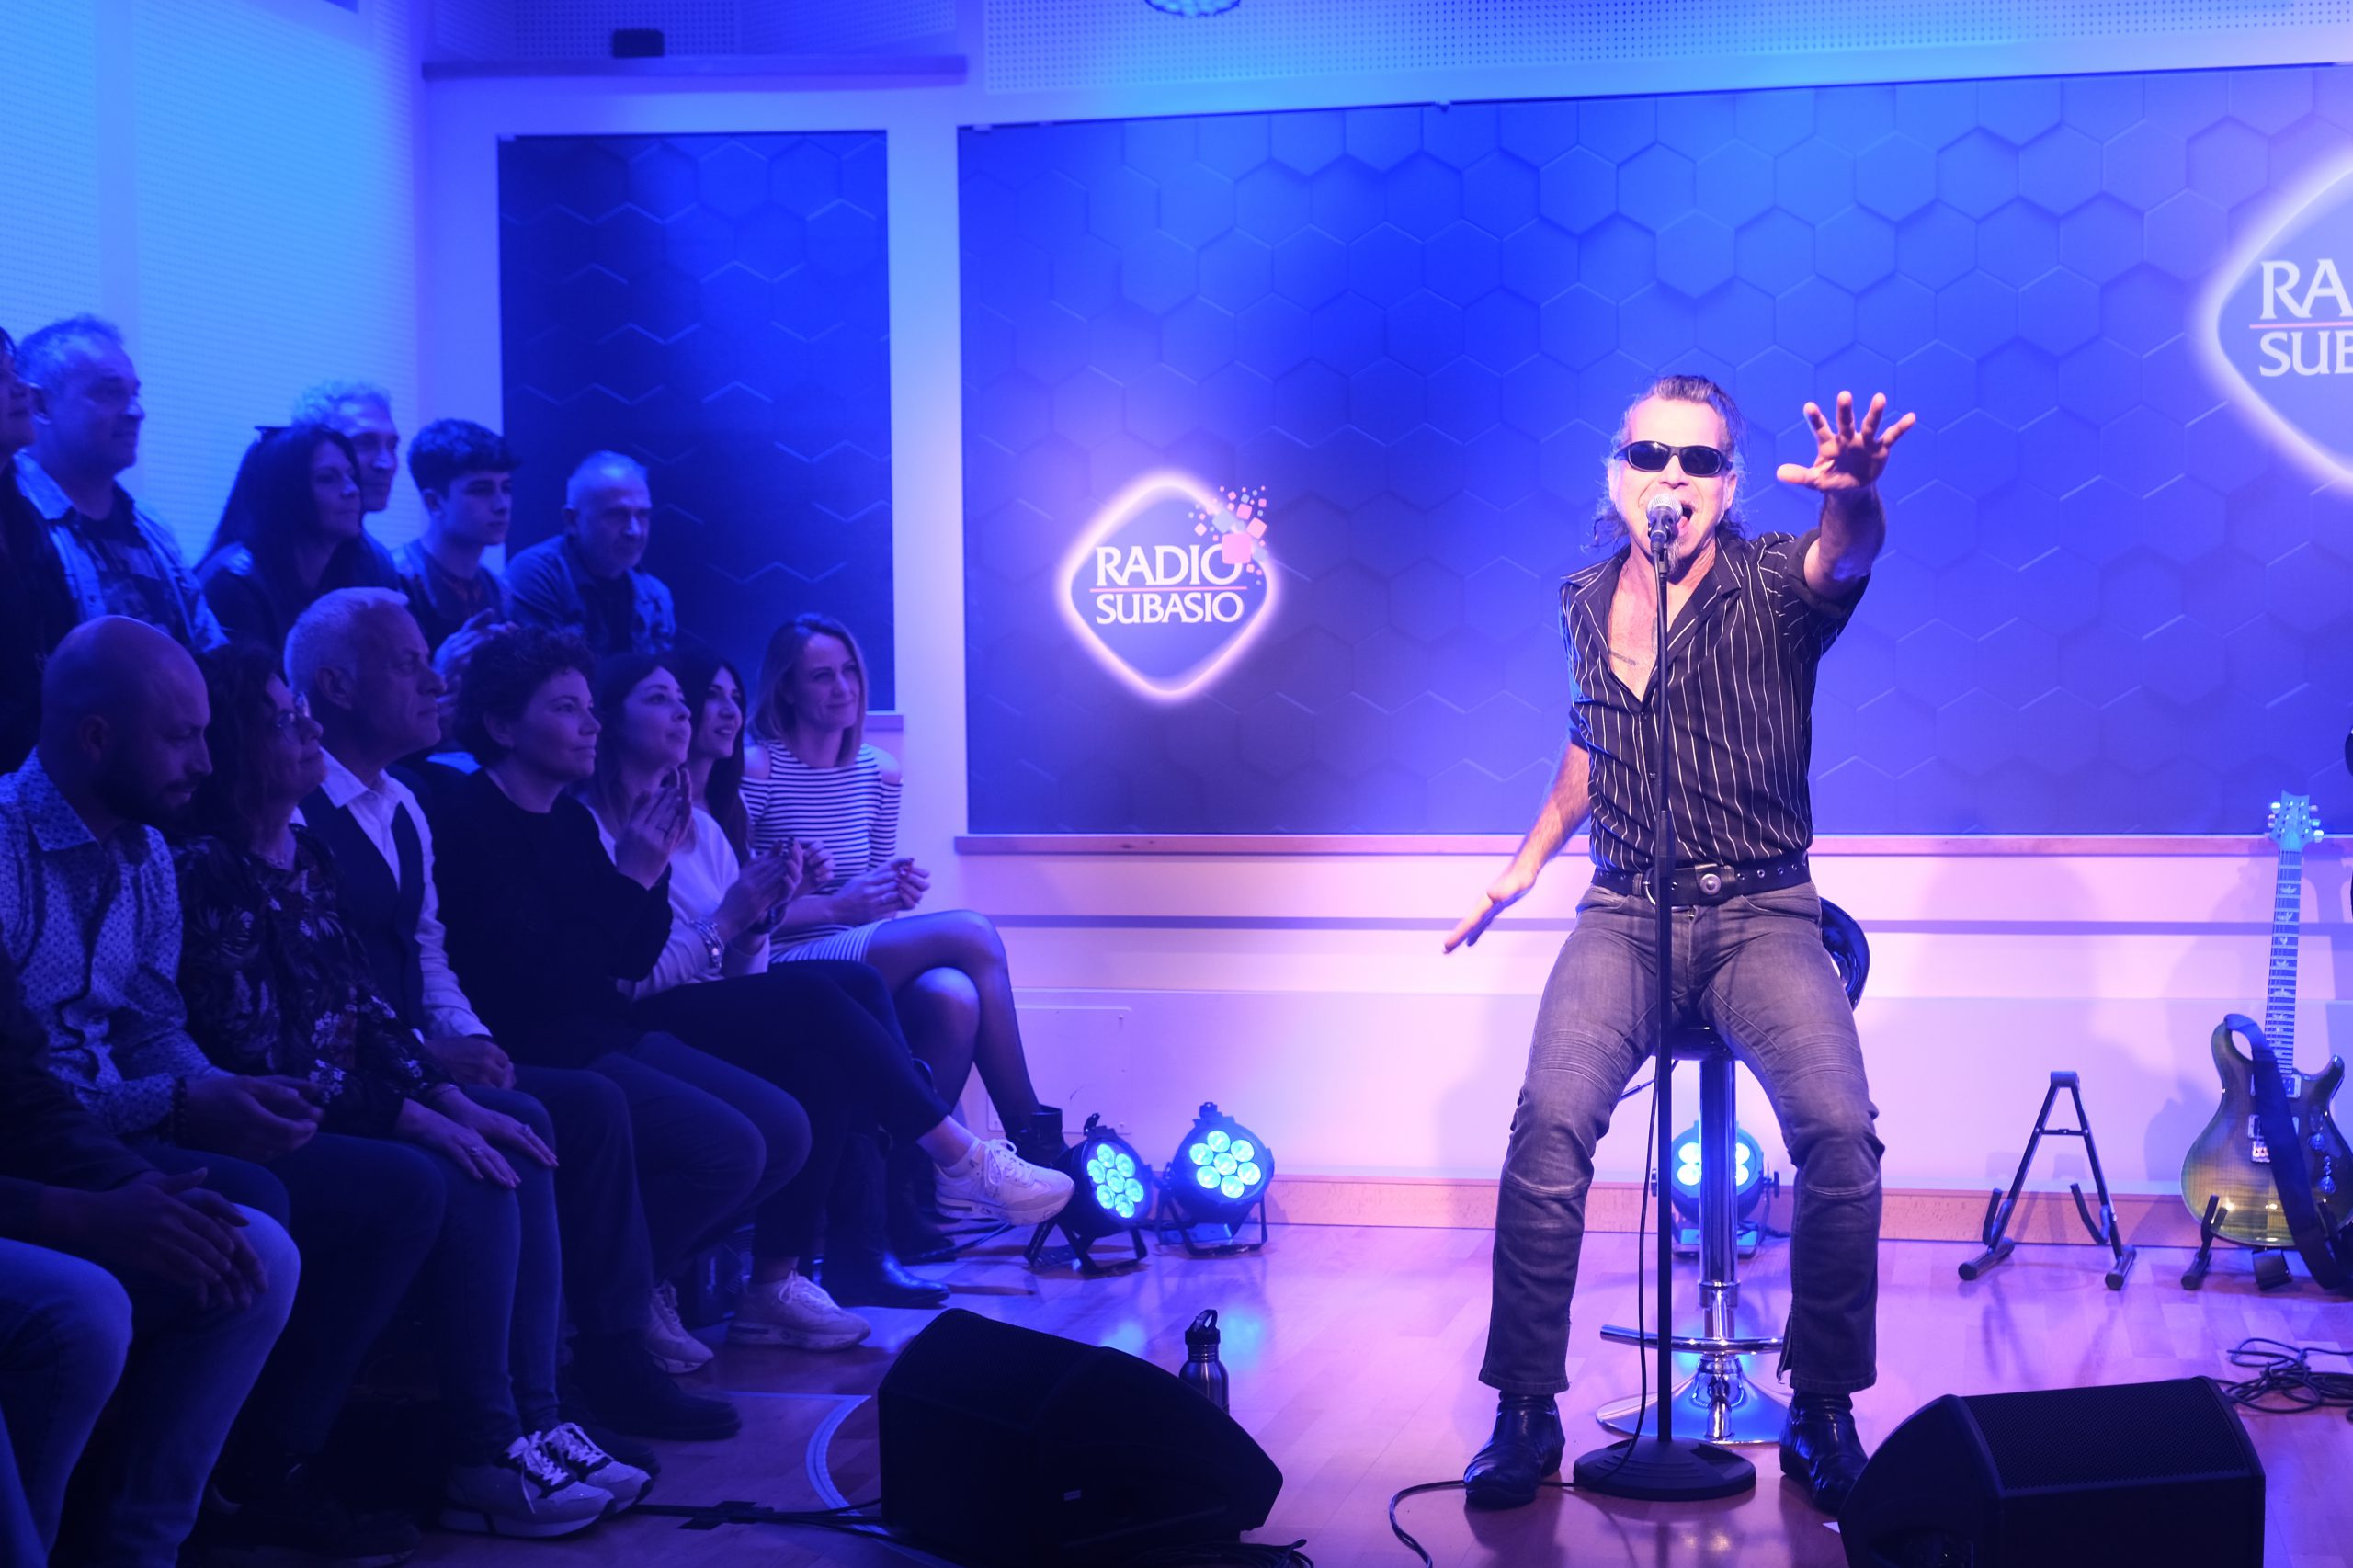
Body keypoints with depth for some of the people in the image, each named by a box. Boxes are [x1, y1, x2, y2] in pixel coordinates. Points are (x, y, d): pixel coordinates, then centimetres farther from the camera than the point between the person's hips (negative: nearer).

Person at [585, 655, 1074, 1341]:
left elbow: (739, 971, 15)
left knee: (841, 1023, -21)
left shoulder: (697, 824, 20)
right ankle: (961, 1161, -18)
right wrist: (724, 922, -13)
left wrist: (759, 915, -4)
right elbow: (626, 978, -13)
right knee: (816, 996, -27)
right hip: (639, 1029, -8)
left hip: (719, 1015, 8)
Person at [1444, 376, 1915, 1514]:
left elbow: (1845, 556, -31)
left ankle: (1823, 1411, -5)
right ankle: (1525, 1412, -12)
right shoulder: (1585, 604, 8)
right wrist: (1529, 859, 25)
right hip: (1624, 913, 2)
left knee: (1840, 1132, -26)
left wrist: (1850, 494, -53)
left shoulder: (1771, 587, -6)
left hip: (1763, 915, -2)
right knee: (1551, 1121, -24)